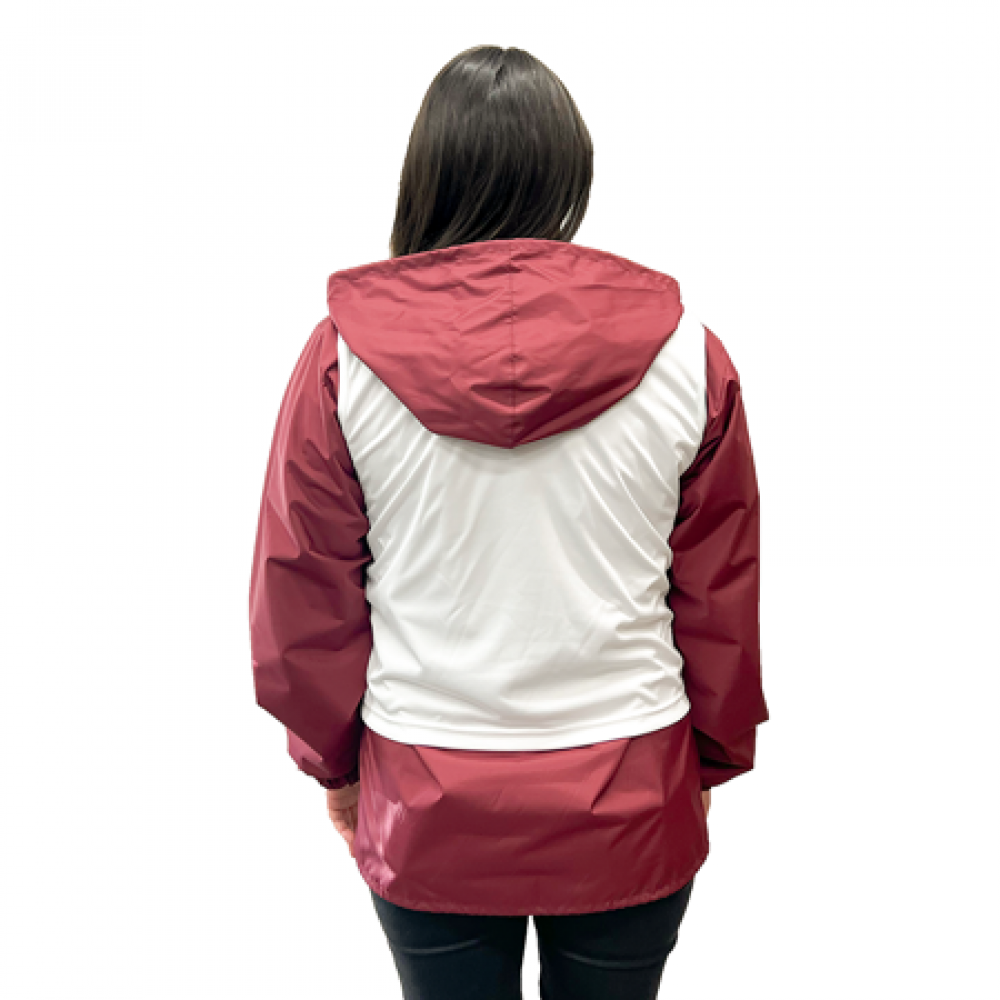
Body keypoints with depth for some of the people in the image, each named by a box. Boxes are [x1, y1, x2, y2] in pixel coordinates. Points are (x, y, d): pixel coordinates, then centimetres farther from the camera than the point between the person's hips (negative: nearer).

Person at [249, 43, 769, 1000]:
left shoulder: (342, 358, -12)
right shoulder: (686, 354, -11)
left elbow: (304, 591, -3)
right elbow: (722, 595, -2)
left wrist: (333, 760, 13)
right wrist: (715, 753, 15)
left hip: (425, 809, 0)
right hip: (629, 808, 1)